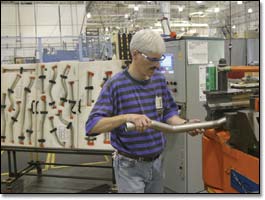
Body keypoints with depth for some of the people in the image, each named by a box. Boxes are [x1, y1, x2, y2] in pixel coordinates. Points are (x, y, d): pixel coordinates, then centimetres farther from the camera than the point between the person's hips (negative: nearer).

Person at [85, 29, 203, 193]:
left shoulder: (160, 79, 1)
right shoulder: (116, 85, -17)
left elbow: (168, 113, 10)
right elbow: (92, 126, -23)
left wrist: (184, 124, -10)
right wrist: (126, 117, -36)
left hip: (156, 162, 6)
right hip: (130, 166, -6)